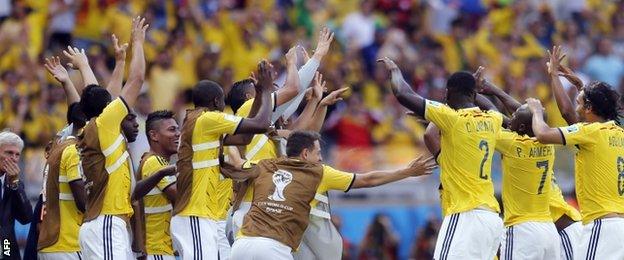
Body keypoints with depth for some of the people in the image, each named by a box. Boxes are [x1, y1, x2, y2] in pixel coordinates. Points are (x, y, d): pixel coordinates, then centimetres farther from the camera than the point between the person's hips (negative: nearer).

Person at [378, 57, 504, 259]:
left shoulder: (453, 118, -8)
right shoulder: (492, 121, 11)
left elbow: (403, 94, -7)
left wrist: (395, 70, 12)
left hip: (466, 216, -8)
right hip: (492, 217, 8)